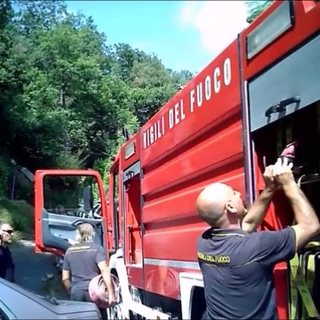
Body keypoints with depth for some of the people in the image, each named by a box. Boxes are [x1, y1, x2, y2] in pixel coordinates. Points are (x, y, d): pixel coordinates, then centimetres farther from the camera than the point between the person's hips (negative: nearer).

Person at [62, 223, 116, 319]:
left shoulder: (69, 251, 11)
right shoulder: (96, 248, -1)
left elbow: (65, 278, 13)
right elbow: (104, 270, -15)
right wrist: (111, 293, -16)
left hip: (76, 292, 3)